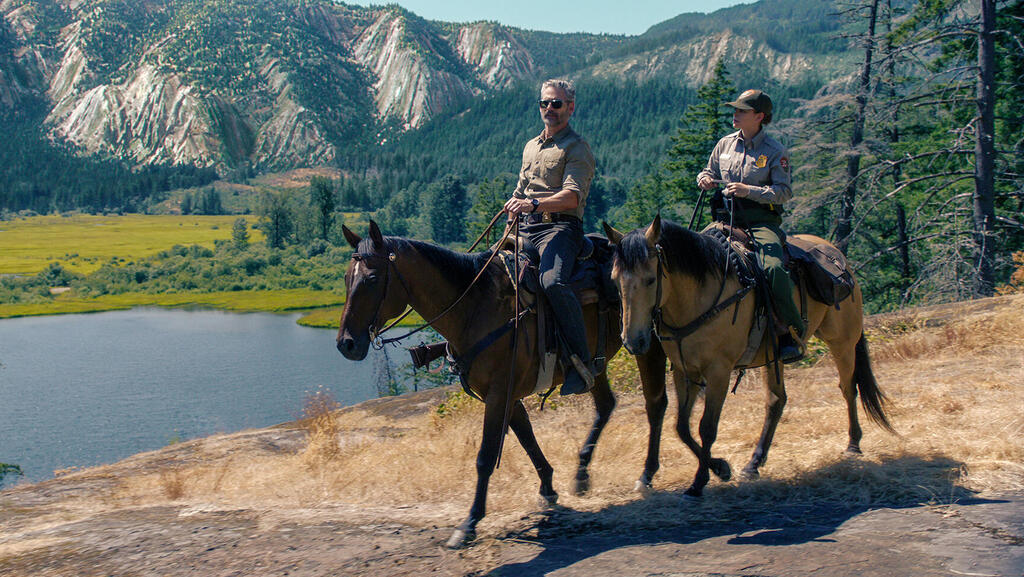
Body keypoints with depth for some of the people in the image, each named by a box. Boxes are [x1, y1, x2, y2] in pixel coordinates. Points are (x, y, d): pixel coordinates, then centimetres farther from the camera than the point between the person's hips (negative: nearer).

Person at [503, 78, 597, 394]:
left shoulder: (577, 148, 0)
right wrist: (514, 208, 11)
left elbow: (572, 196, -15)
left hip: (560, 226, -8)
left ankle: (582, 362, -27)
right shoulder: (531, 147, 24)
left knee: (552, 281, -34)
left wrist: (534, 204, -29)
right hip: (527, 227, 8)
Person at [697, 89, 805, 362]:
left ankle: (792, 333, -16)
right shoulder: (725, 145, 12)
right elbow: (709, 172, 26)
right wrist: (704, 179, 1)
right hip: (726, 221, 5)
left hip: (762, 222, -4)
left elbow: (784, 192, -7)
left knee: (773, 268, -30)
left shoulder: (775, 151, -1)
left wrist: (749, 191, -19)